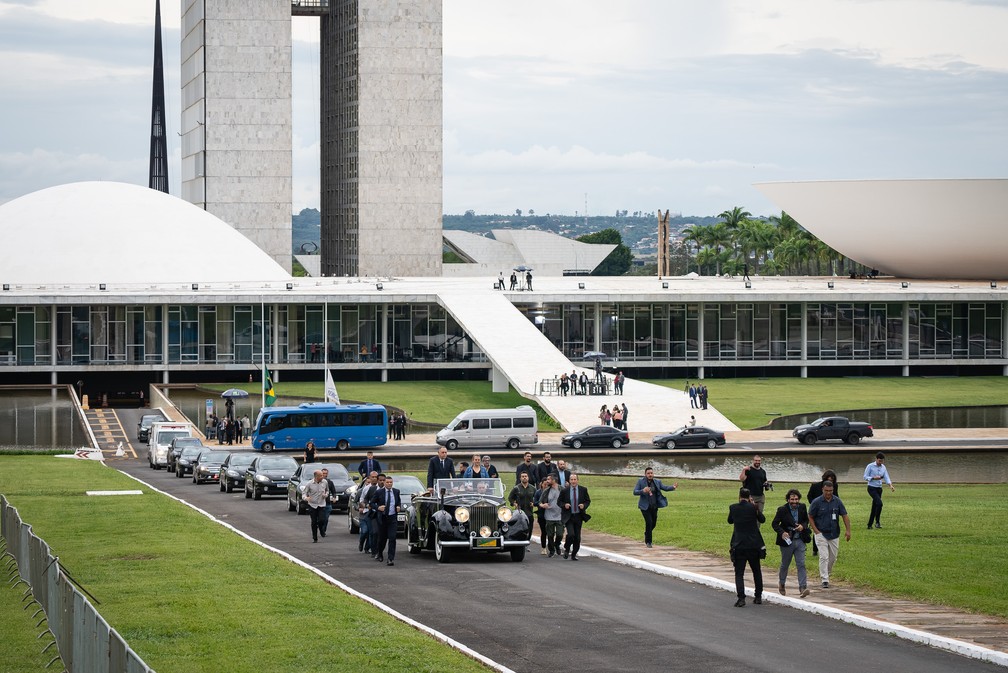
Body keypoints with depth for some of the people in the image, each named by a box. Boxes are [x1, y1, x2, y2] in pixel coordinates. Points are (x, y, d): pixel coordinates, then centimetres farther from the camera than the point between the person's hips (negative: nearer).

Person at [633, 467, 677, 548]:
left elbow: (665, 488, 0)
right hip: (645, 507, -4)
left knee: (653, 523, 11)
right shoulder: (641, 481, -6)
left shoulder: (657, 482, 4)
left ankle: (647, 535, 42)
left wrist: (673, 487, -20)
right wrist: (643, 491, -30)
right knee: (649, 522, -14)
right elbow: (635, 492, -11)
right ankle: (648, 542, 0)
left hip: (654, 507, 4)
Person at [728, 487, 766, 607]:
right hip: (754, 545, 1)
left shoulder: (733, 508, -3)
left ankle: (741, 598, -15)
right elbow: (762, 519, 8)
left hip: (738, 545, -1)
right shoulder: (752, 507, -6)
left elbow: (730, 521, 15)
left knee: (739, 573, -1)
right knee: (756, 571, 18)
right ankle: (758, 596, 22)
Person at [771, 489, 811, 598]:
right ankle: (781, 584, 36)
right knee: (785, 565, 13)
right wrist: (782, 533, -25)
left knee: (801, 564, -8)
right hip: (787, 540, -2)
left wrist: (803, 526, -8)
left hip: (800, 541, 2)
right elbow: (774, 523, -9)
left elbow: (806, 520, 14)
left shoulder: (802, 507, 0)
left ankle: (803, 588, -13)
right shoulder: (782, 510, -10)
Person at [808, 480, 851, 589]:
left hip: (834, 534, 4)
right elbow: (810, 517, -1)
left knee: (833, 557, 10)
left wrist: (848, 530, -6)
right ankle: (825, 580, -9)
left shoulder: (837, 501, -1)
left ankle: (826, 573, 33)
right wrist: (816, 531, -10)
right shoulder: (816, 502, -9)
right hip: (821, 534, -4)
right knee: (824, 557, -11)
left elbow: (845, 516, 3)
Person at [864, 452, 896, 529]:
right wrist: (874, 478, -22)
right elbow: (865, 477, -6)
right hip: (872, 488, -6)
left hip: (879, 489, 6)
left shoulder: (883, 467, 9)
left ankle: (869, 525, 15)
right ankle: (877, 521, -16)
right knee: (879, 503, -24)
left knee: (874, 507, 8)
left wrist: (890, 485, -15)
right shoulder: (870, 466, -7)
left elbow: (886, 477, 3)